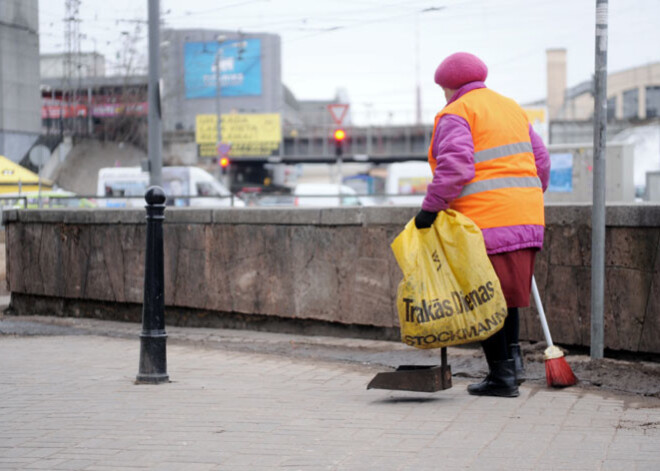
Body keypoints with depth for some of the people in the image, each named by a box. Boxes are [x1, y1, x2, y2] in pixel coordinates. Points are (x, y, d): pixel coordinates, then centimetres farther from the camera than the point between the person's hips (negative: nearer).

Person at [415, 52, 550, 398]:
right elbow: (540, 162, 20)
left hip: (483, 220, -7)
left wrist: (430, 207, -16)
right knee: (504, 291, 19)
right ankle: (512, 356, 8)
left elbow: (455, 166, -20)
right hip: (524, 217, 8)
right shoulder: (511, 109, 18)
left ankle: (501, 376, 1)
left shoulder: (455, 116, -5)